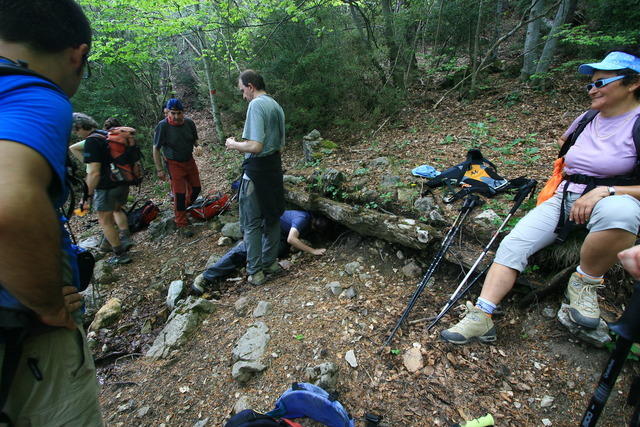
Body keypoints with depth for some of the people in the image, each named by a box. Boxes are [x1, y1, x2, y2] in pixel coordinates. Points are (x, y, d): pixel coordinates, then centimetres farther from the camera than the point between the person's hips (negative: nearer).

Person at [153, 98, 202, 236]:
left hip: (189, 161, 5)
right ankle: (182, 224, 10)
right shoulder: (163, 126, -19)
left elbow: (195, 139, 10)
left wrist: (197, 146, -13)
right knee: (179, 194, -3)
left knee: (196, 189, 13)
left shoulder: (189, 123, -8)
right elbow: (156, 148, -12)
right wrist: (160, 170, -13)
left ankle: (184, 209, 40)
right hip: (174, 164, -5)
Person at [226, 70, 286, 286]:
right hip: (275, 166, 9)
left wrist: (234, 144, -6)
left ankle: (255, 272, 14)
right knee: (272, 216, 17)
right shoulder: (276, 105, 12)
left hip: (257, 169, -9)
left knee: (251, 223, 4)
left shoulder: (256, 105, -16)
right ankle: (270, 262, 31)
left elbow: (255, 146, -25)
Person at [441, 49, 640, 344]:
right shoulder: (587, 119, 12)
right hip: (564, 200, 5)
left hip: (613, 202, -4)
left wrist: (605, 190, -22)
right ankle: (481, 318, -25)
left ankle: (584, 283, -15)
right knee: (514, 244, -20)